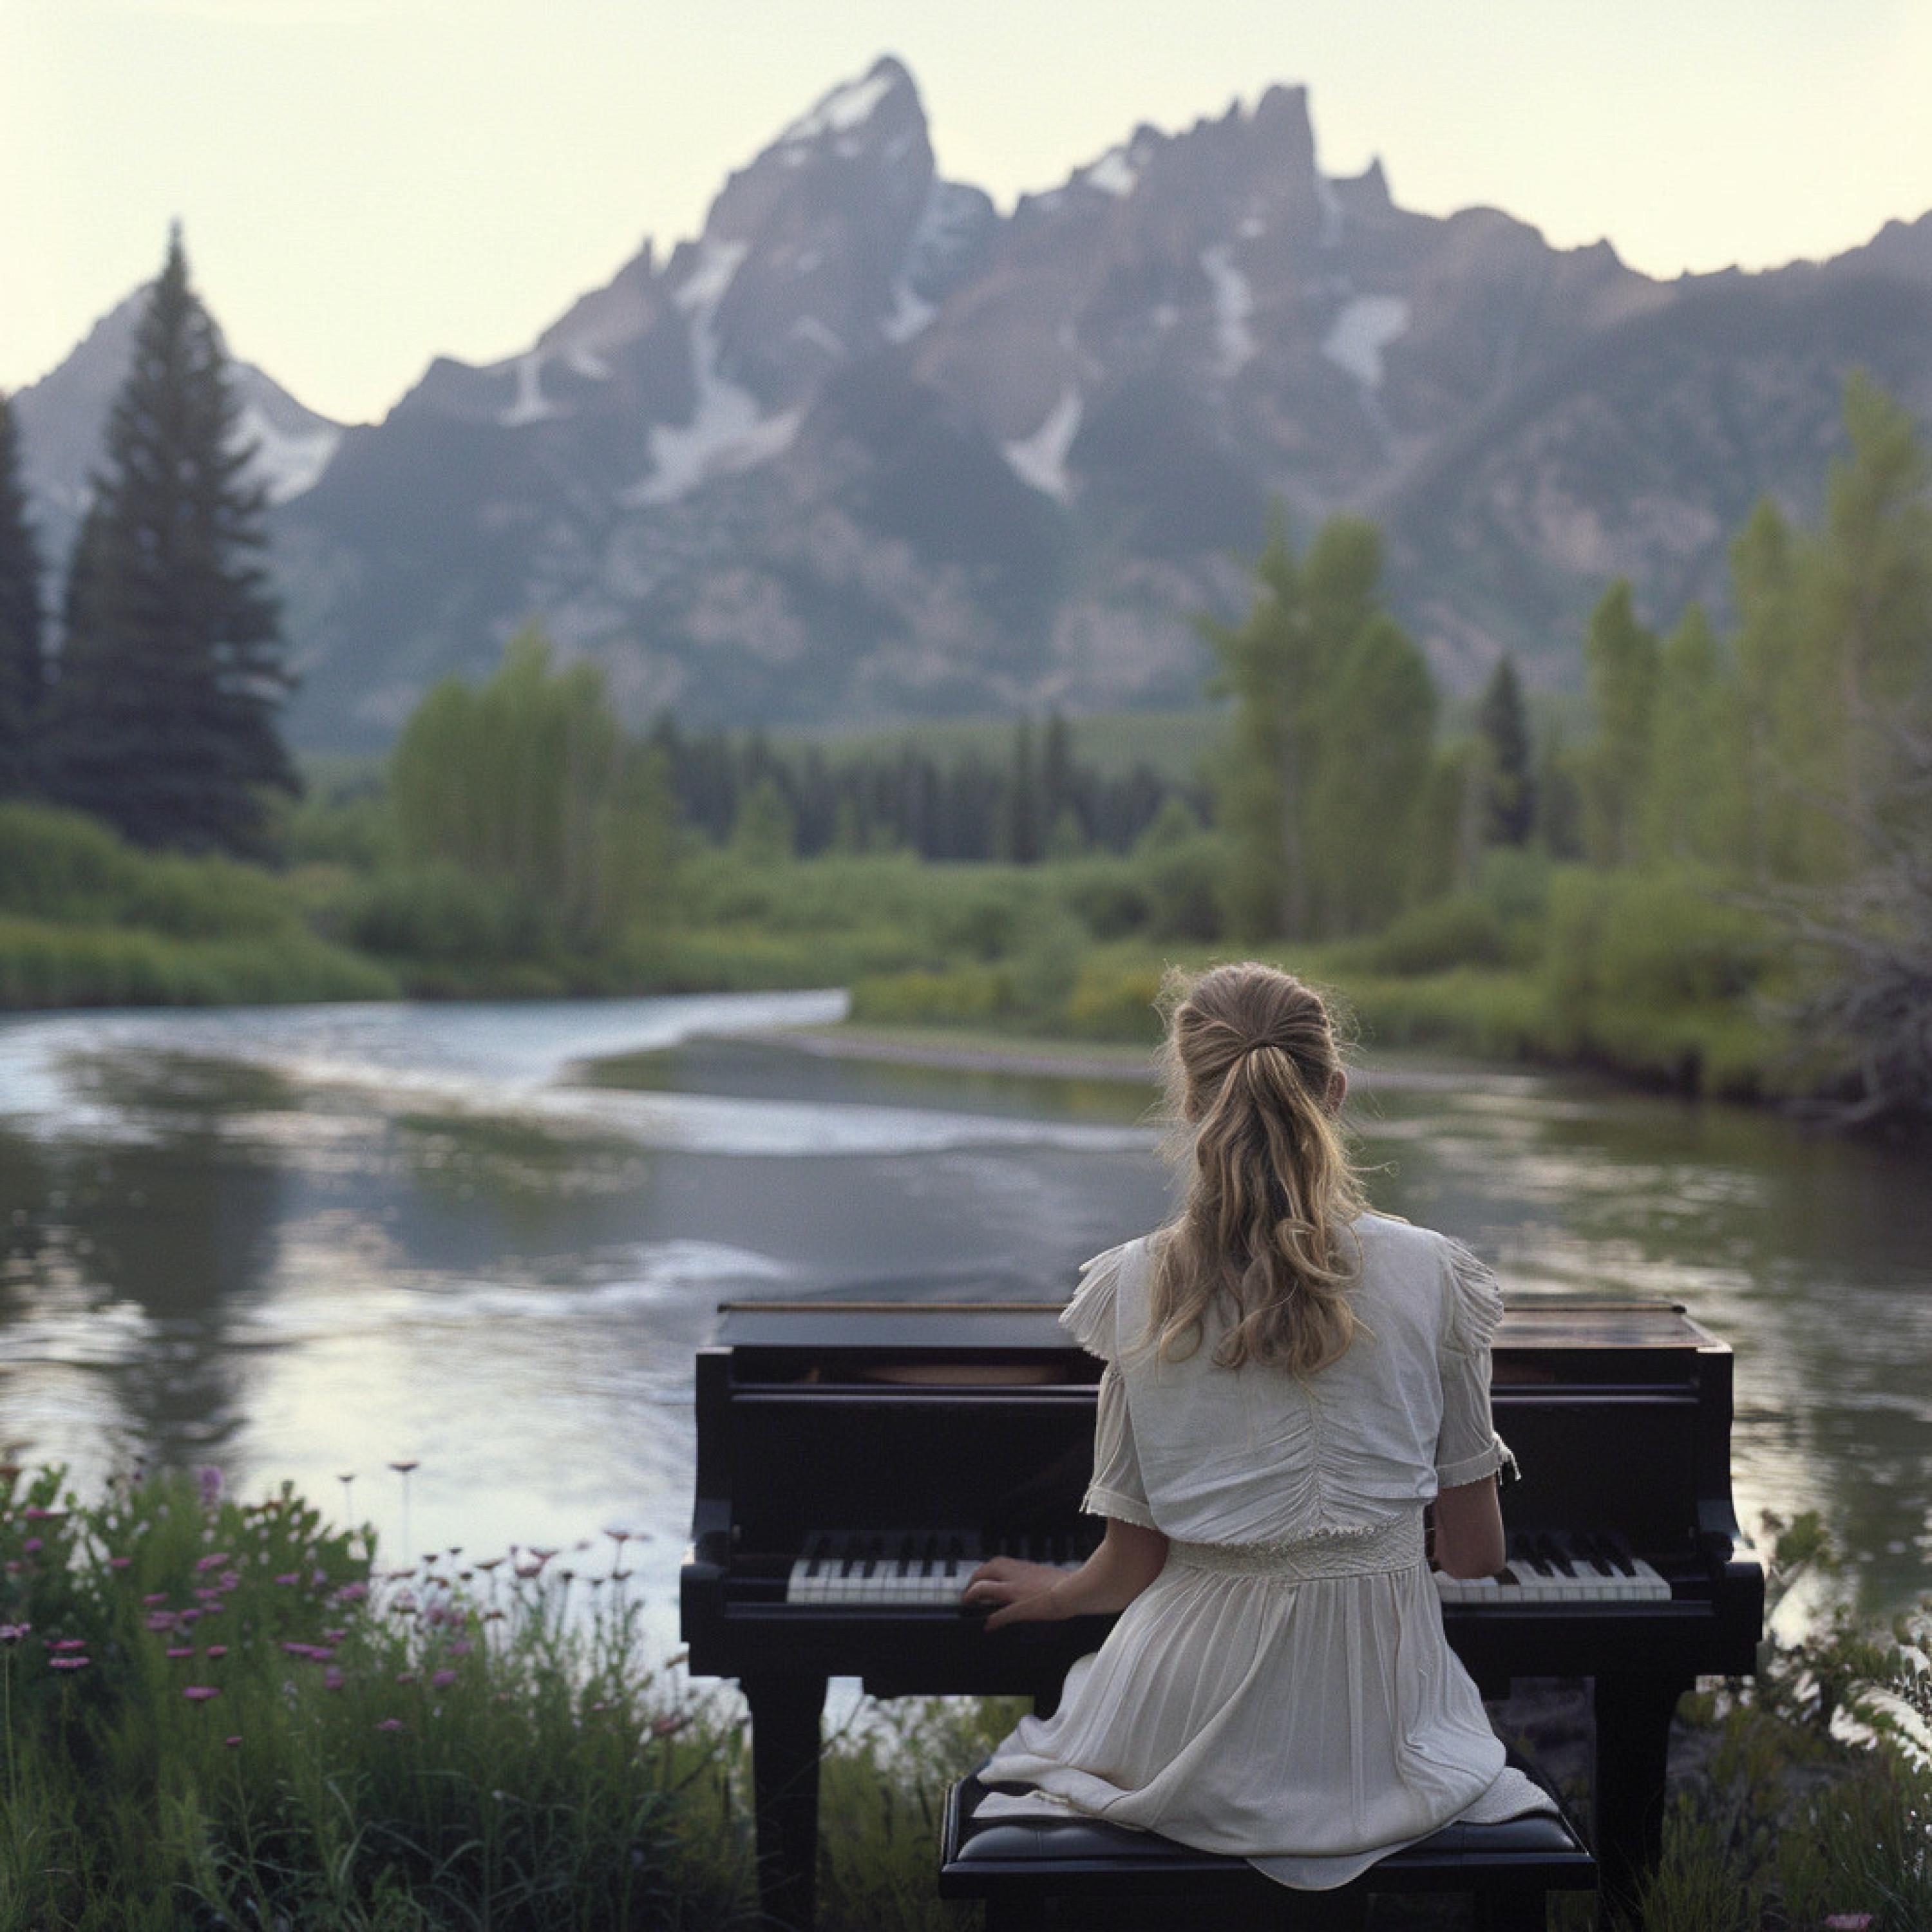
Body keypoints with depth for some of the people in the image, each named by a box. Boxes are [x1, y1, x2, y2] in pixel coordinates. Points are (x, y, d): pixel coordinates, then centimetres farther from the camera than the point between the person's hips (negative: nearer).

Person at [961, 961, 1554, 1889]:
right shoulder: (1430, 1274, -8)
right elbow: (1474, 1551, 1)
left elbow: (1133, 1561, -4)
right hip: (1377, 1734, 0)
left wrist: (1052, 1592, 20)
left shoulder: (1140, 1288, -9)